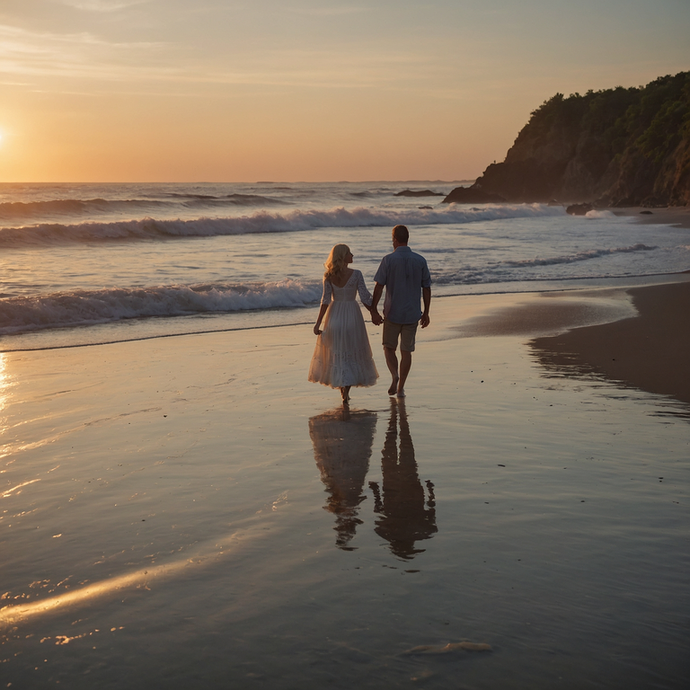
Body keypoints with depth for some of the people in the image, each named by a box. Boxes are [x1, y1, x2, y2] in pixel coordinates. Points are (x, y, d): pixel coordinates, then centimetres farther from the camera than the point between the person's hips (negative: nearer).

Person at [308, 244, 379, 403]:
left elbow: (325, 300, -8)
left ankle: (341, 387, 24)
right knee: (352, 353, 8)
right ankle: (346, 392, -1)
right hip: (352, 315, -2)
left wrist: (318, 323, -7)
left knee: (335, 353, 16)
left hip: (334, 316, 2)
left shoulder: (328, 276, -3)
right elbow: (365, 298, -9)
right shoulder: (356, 274, -10)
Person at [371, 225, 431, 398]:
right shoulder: (420, 260, -1)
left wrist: (373, 310, -7)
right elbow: (426, 289, 2)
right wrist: (426, 312, 11)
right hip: (412, 314, 2)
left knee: (389, 348, 13)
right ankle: (401, 387, 13)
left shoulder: (388, 260, -9)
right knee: (406, 351, 11)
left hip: (392, 313, -2)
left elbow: (379, 286, -12)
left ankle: (395, 375, -12)